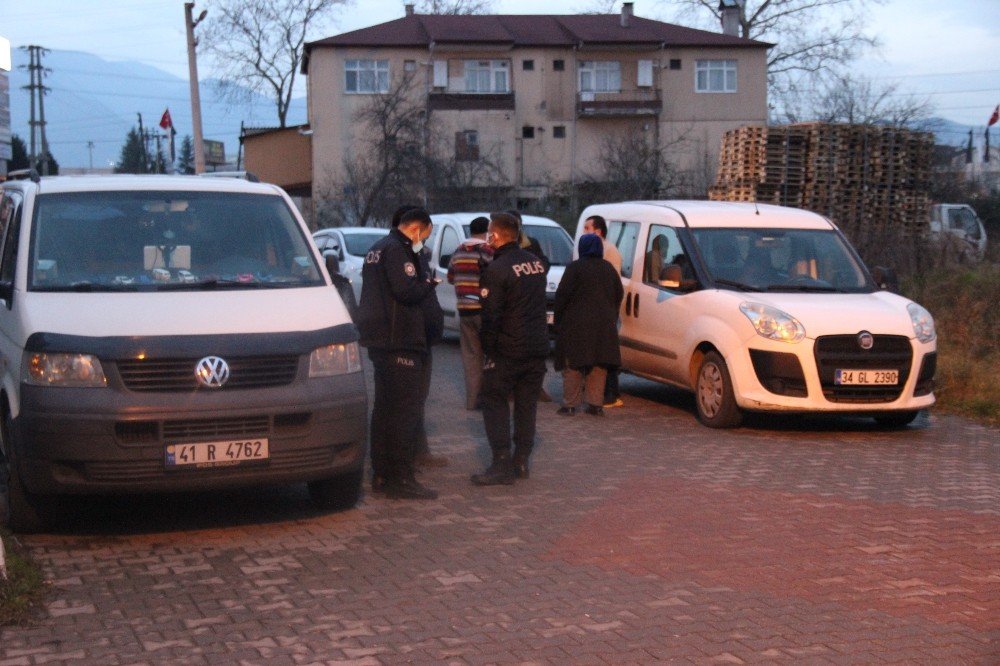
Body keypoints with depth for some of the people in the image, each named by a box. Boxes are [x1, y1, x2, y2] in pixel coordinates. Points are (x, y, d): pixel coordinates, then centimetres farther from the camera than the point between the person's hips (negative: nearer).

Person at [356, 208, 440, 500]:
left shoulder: (377, 249, 19)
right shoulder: (397, 251, -14)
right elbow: (406, 291, -25)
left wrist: (423, 284, 14)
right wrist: (429, 283, -7)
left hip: (379, 340, 11)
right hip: (399, 342, -11)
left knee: (384, 407, 16)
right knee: (406, 410, -9)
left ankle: (381, 474, 22)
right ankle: (400, 478, -10)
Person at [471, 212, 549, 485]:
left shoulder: (496, 270, -16)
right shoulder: (535, 262, 8)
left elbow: (491, 316, -15)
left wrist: (488, 348, -8)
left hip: (508, 350, -7)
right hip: (538, 346, 7)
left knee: (494, 401, 2)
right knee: (527, 404, 13)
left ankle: (502, 463, -4)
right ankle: (521, 461, 16)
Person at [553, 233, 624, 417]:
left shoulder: (575, 267, -8)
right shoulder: (609, 268, 10)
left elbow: (562, 295, -10)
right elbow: (619, 294, 16)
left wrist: (558, 318, 0)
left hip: (576, 324, -5)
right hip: (604, 324, 5)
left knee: (573, 366, 0)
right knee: (599, 365, 8)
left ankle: (570, 404, -2)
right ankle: (596, 404, 6)